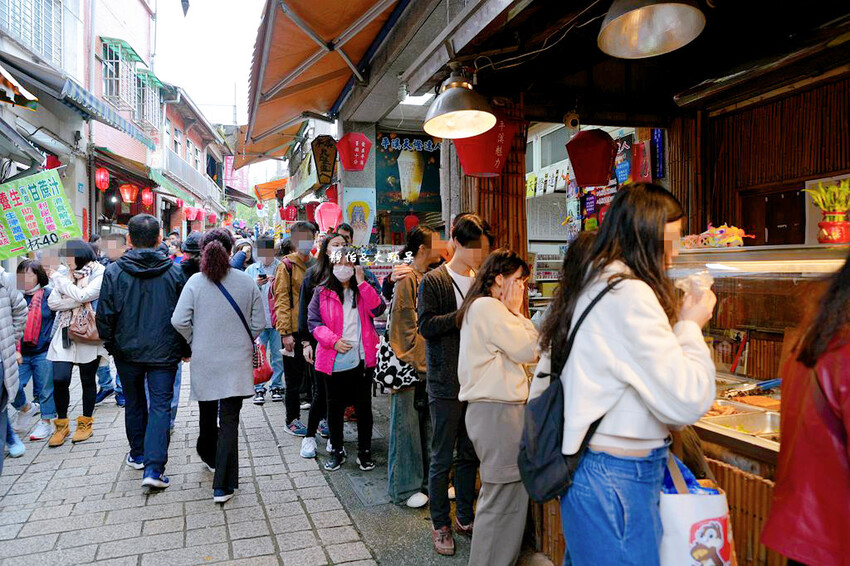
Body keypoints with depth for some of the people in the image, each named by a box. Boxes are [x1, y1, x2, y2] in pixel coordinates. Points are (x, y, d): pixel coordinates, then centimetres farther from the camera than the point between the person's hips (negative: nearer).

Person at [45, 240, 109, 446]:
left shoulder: (99, 274, -6)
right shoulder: (66, 273, 9)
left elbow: (83, 295, -21)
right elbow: (52, 302, 0)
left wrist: (57, 278, -10)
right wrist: (78, 301, -15)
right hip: (65, 335, 4)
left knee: (88, 380, 8)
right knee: (59, 379, -5)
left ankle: (86, 423, 25)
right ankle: (61, 425, 14)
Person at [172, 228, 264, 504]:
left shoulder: (196, 281, -7)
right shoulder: (247, 282, -6)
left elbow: (179, 321, -11)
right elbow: (259, 323, -3)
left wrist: (194, 341, 7)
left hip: (204, 360, 1)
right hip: (237, 361, -1)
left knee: (207, 411, 24)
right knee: (230, 420, 2)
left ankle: (209, 455, 49)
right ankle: (223, 485, 2)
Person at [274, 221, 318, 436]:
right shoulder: (287, 266, -5)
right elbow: (281, 300, -10)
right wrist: (286, 333, -16)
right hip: (295, 331, -5)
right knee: (295, 378, 5)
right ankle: (292, 420, 19)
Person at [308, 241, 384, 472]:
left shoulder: (364, 289, 7)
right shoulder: (322, 291, 3)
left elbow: (377, 309, -10)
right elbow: (314, 321, 0)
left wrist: (362, 283, -14)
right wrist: (333, 340, -13)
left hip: (362, 358, 1)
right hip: (333, 360, 0)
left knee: (364, 406, 8)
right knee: (335, 406, 11)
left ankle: (365, 452, 22)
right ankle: (337, 451, 28)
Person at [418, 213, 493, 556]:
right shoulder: (434, 281, -7)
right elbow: (426, 325, -18)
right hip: (446, 385, -5)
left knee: (470, 455, 16)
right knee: (442, 458, 6)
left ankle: (465, 518, 31)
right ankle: (440, 524, 21)